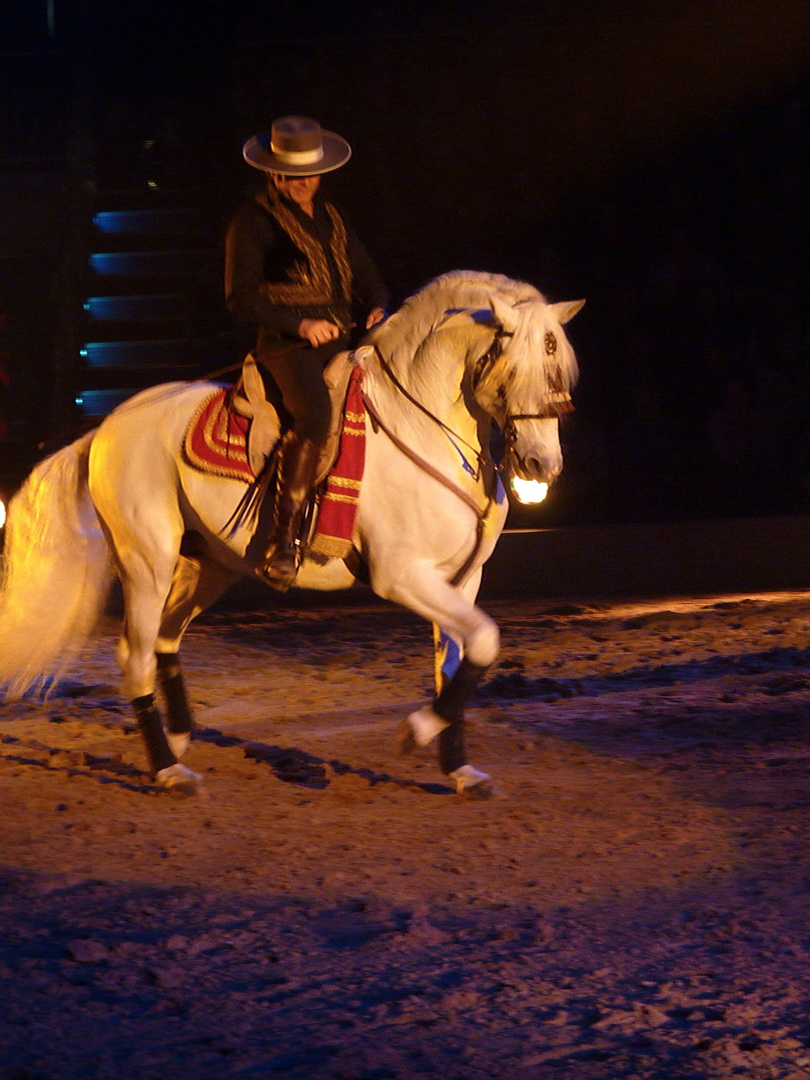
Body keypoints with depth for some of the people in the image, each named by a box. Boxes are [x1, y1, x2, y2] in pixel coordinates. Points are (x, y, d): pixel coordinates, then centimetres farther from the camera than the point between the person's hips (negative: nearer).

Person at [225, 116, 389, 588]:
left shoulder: (333, 218, 23)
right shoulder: (253, 221, 3)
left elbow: (367, 277, 26)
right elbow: (241, 300, -3)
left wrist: (378, 307, 2)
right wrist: (300, 324, -14)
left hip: (343, 342, 8)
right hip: (288, 345, -7)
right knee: (315, 411, -34)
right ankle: (285, 539, -36)